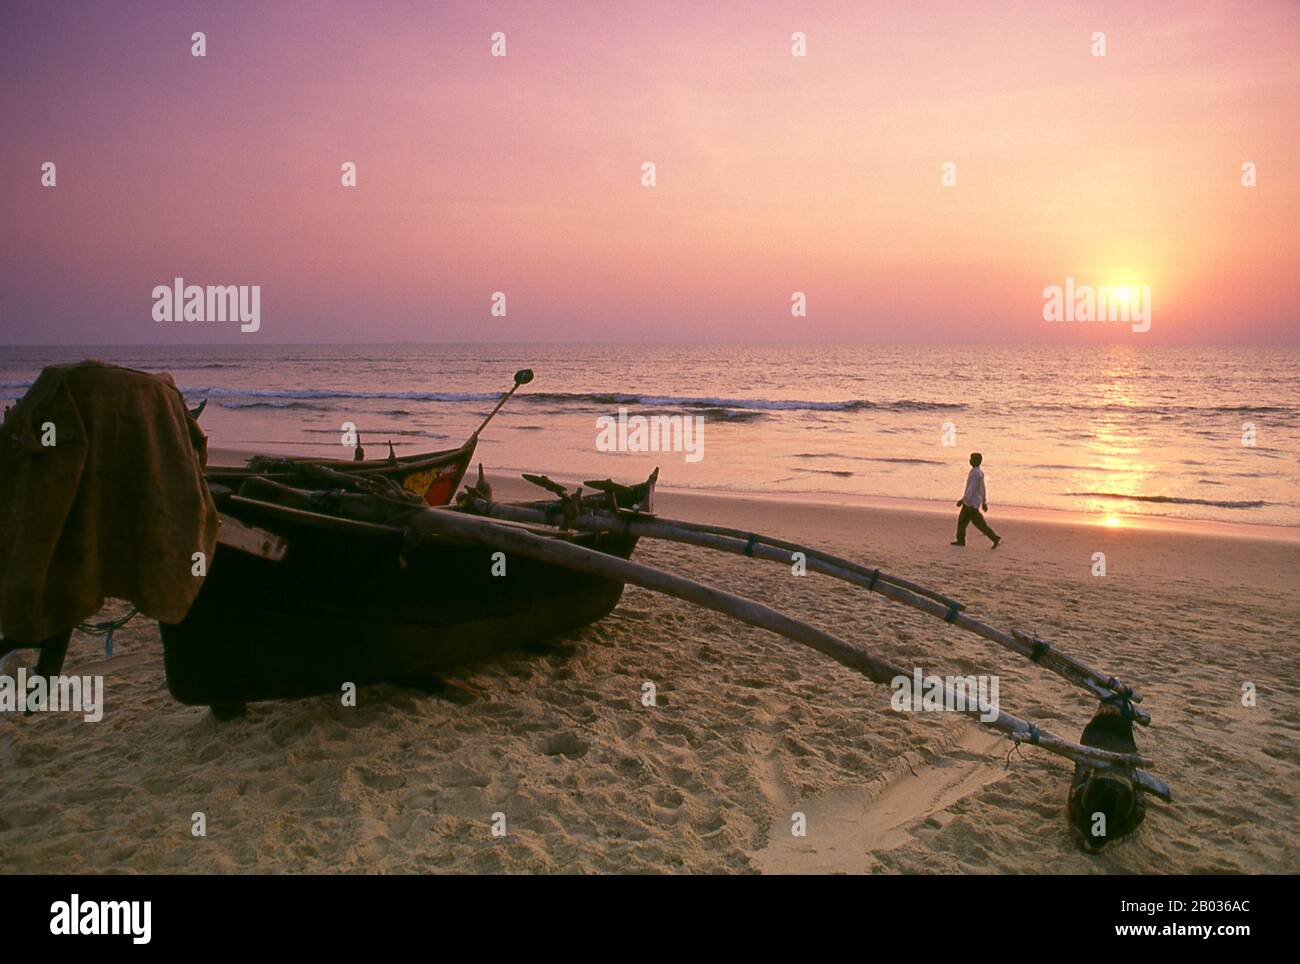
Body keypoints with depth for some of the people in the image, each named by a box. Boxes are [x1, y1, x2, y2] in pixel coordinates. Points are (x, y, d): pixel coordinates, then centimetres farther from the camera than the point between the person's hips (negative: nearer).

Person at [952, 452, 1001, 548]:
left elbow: (971, 489, -26)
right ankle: (960, 540, 15)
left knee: (979, 522, -4)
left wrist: (963, 500, -25)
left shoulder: (975, 473, -21)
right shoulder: (979, 472, 11)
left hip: (972, 502, -10)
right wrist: (984, 502, 21)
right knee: (962, 519, 12)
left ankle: (995, 537, -2)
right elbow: (982, 488, 17)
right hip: (971, 502, 10)